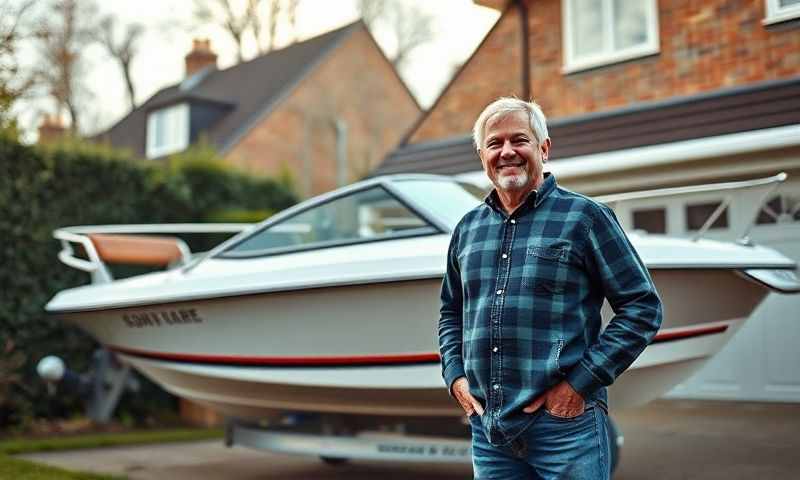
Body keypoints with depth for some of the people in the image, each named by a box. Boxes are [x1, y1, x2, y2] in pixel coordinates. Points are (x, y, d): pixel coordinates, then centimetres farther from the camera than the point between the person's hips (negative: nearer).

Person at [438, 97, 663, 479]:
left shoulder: (585, 217, -3)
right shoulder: (467, 228, 11)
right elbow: (450, 312, 23)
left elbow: (642, 306, -5)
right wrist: (455, 375, 8)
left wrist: (581, 381, -11)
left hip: (564, 423, -4)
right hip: (487, 428, 5)